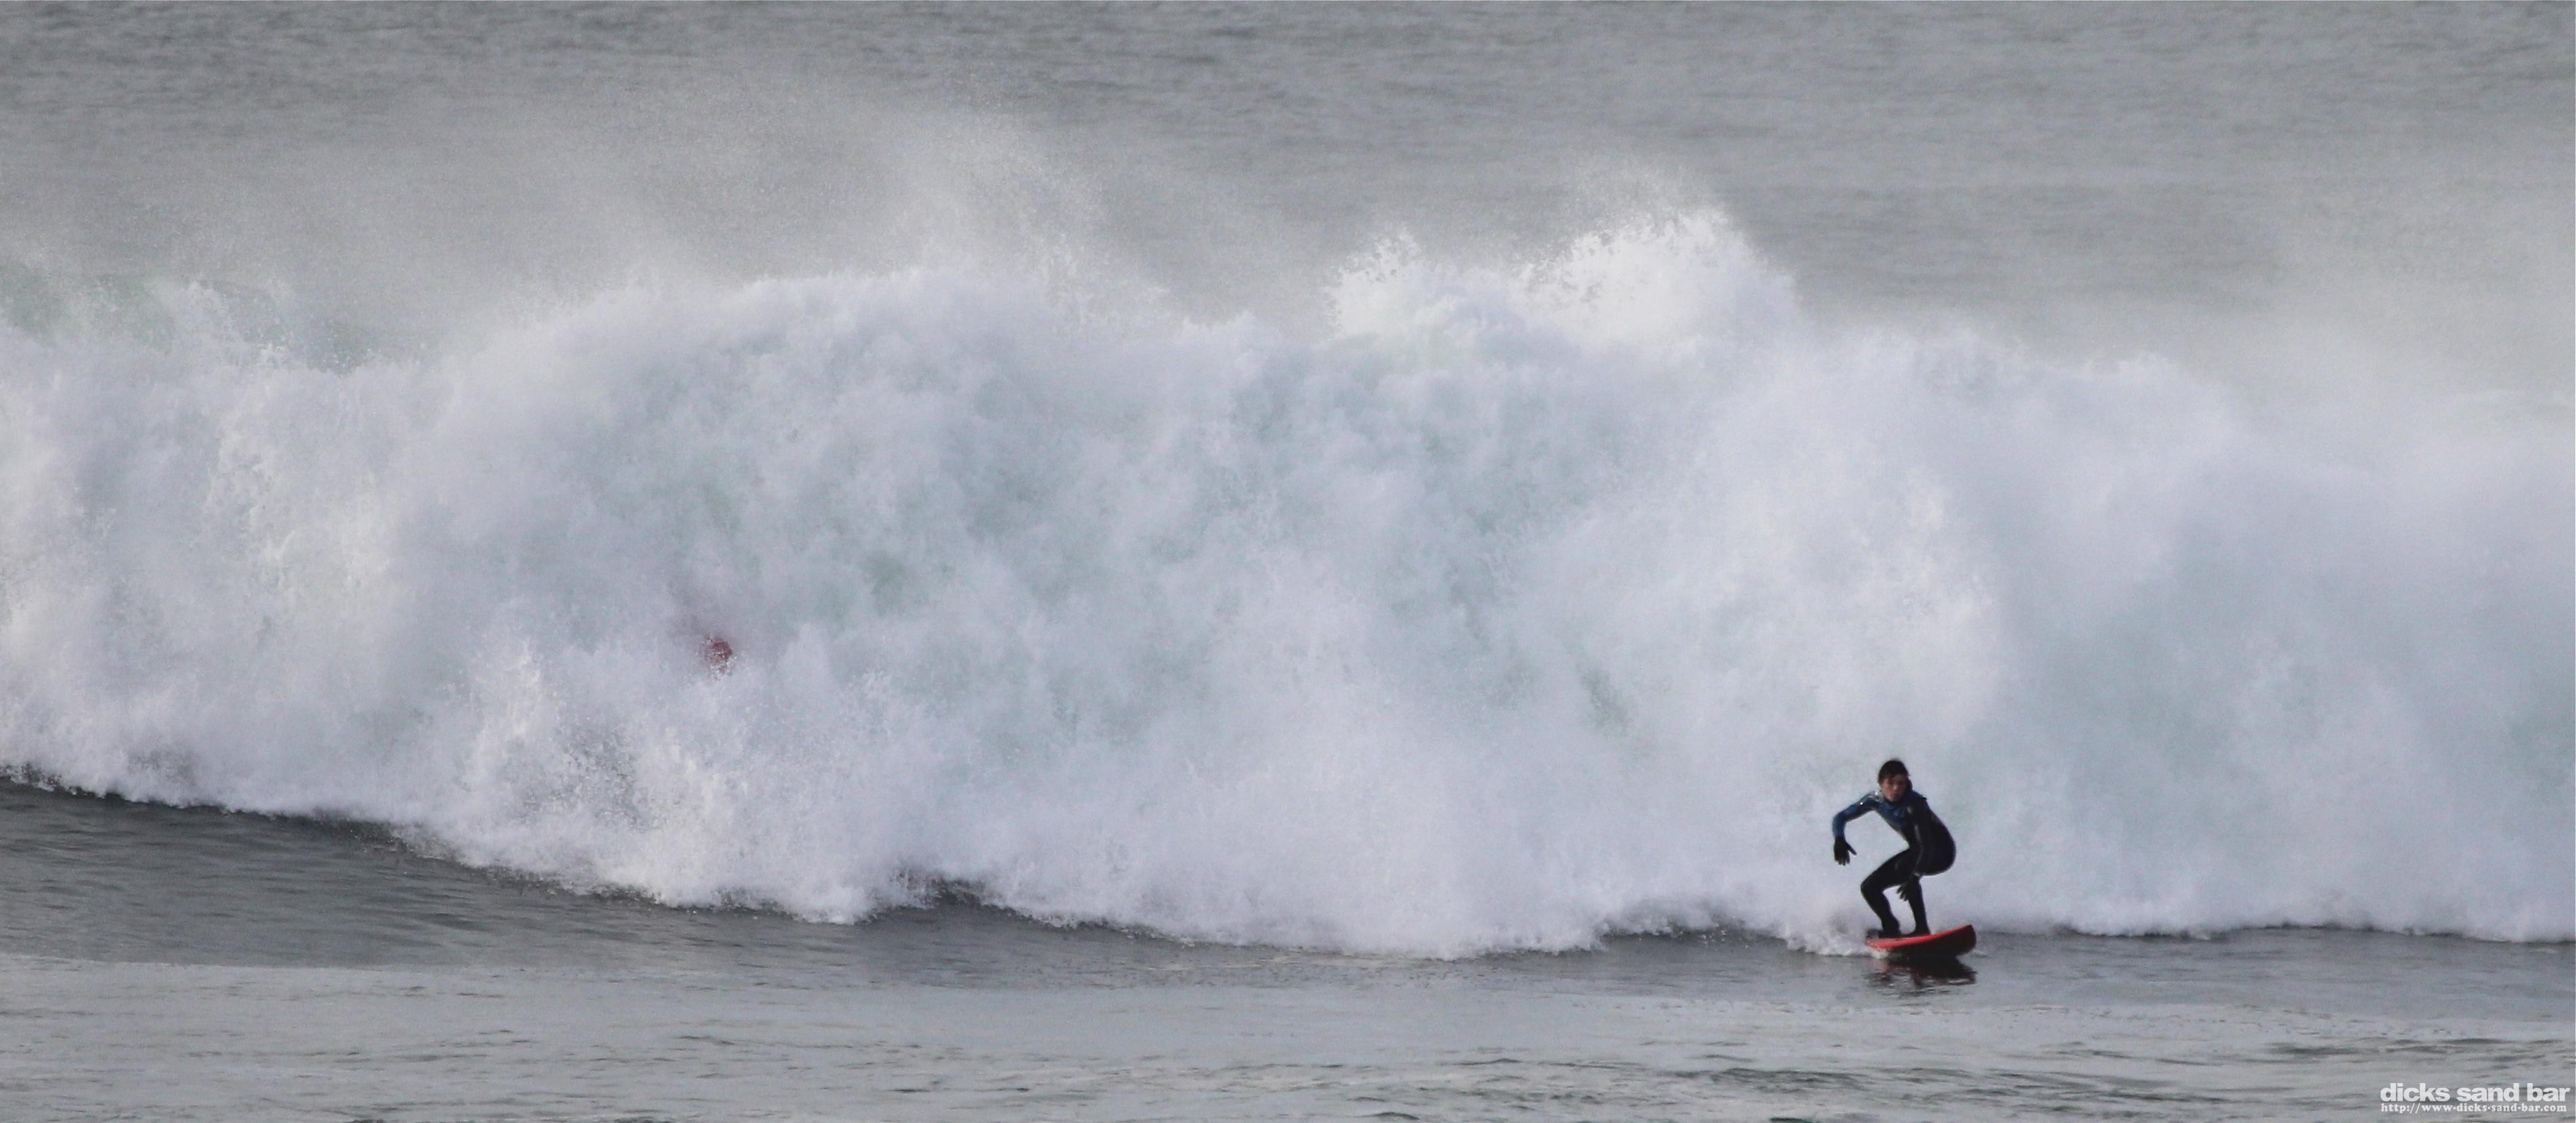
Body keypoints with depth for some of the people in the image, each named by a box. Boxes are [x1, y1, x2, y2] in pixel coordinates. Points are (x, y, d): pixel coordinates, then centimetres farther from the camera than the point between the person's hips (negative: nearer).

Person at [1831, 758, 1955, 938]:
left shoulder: (1914, 805, -29)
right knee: (1869, 888, 0)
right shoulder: (1876, 800, -10)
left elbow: (1926, 847, -36)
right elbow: (1841, 818, -1)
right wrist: (1839, 840, -23)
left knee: (1903, 867, -36)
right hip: (1917, 851, 7)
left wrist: (1915, 877, -51)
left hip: (1940, 851, -7)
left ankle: (1922, 928, -32)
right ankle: (1890, 928, 20)